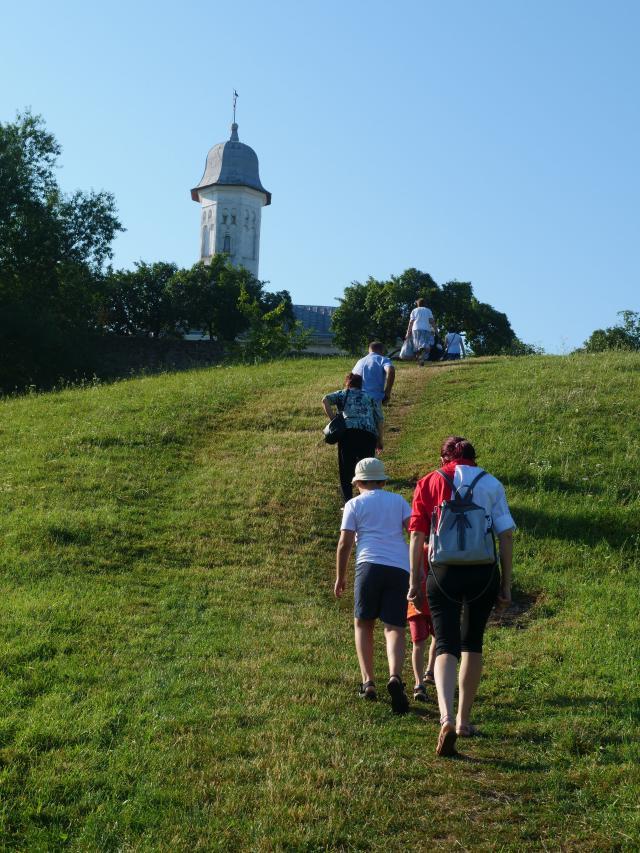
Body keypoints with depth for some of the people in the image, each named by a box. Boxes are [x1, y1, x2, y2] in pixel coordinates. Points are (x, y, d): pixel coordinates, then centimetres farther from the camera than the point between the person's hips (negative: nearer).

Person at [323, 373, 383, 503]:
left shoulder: (343, 394, 21)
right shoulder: (370, 397, 27)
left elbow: (325, 400, 2)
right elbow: (379, 419, 17)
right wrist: (380, 440, 23)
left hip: (348, 431, -1)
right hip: (369, 433, 2)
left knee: (346, 469, 5)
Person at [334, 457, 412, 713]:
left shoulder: (354, 504, 14)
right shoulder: (398, 501, 21)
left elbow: (344, 544, 7)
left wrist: (340, 577, 15)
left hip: (370, 565, -2)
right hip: (400, 568, 2)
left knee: (363, 624, 13)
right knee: (394, 628, -1)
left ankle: (368, 682, 5)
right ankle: (395, 676, -26)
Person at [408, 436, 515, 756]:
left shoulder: (428, 483, 4)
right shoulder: (491, 484, 5)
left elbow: (417, 536, 0)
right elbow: (505, 535, 2)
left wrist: (414, 581, 5)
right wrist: (506, 584, 7)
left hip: (444, 573, -1)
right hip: (483, 573, 1)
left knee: (446, 645, -1)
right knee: (472, 643, 18)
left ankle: (447, 718, -24)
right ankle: (464, 720, 24)